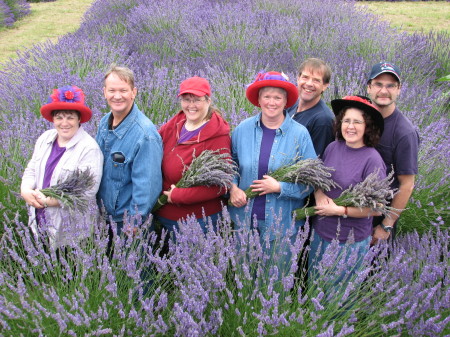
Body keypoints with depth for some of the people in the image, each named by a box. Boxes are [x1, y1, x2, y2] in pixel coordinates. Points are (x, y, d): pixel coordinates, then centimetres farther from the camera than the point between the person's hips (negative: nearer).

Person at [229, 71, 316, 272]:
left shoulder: (300, 134, -9)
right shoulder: (243, 128, -2)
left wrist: (279, 187, -18)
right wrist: (233, 187, -7)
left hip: (282, 224, -2)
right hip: (244, 217, 2)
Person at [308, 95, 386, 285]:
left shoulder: (372, 160, -19)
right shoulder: (333, 147, -4)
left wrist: (338, 210, -18)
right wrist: (318, 193, -11)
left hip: (351, 242, -5)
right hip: (320, 233, 5)